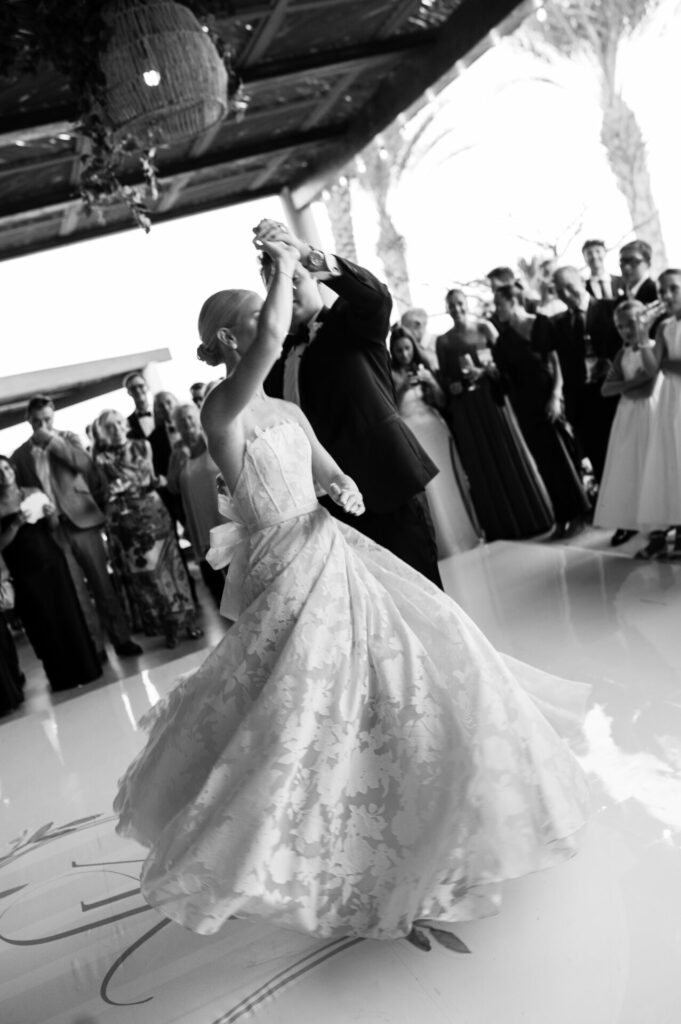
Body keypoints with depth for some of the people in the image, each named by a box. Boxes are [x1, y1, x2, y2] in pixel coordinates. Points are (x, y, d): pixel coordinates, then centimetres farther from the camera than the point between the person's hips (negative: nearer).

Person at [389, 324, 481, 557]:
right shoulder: (391, 375, -2)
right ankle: (444, 542, 3)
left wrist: (432, 383, -5)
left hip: (434, 428, 4)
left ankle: (465, 530, 19)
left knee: (451, 481, 4)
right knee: (430, 488, -5)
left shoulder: (423, 369, 10)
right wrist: (402, 387, -18)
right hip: (410, 432, -4)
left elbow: (441, 402, 10)